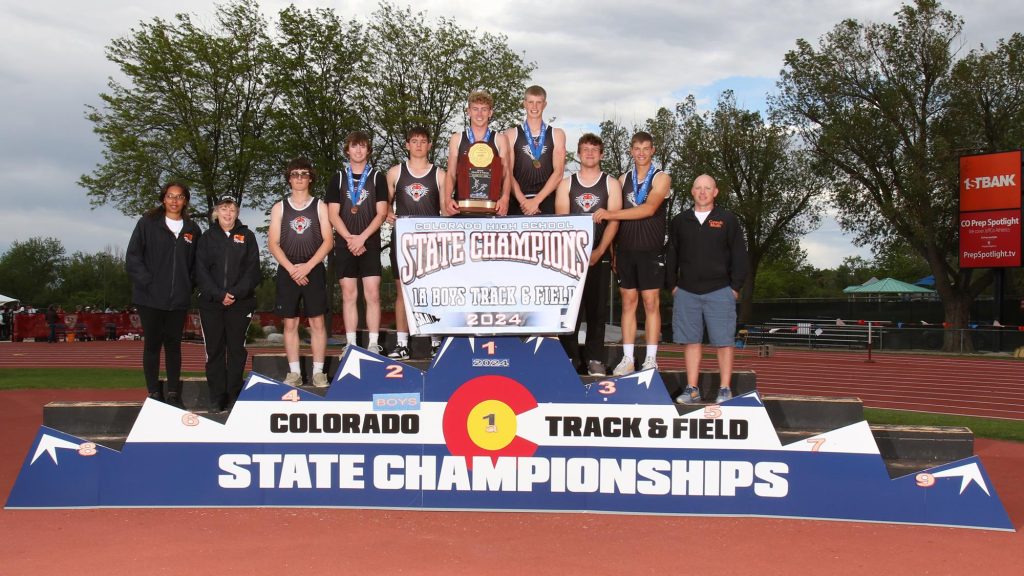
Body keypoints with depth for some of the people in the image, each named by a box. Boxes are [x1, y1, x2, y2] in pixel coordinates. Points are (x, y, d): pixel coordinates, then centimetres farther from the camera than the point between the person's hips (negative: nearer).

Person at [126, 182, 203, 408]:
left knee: (173, 344, 8)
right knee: (152, 344, 4)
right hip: (150, 297, -2)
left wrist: (188, 286, 1)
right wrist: (147, 283, -11)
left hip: (178, 299, 2)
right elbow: (133, 257, -3)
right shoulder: (147, 223, 0)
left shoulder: (192, 229, 8)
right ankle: (154, 393, 10)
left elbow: (195, 263, 13)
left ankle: (174, 393, 14)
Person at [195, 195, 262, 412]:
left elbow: (253, 270, -1)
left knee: (237, 349, 1)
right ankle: (217, 397, 7)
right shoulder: (207, 238, 9)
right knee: (214, 349, 1)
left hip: (241, 302, -1)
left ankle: (234, 395, 7)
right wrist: (219, 295, -12)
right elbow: (201, 271, 1)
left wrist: (237, 293, -13)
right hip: (211, 303, 1)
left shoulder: (247, 236, 7)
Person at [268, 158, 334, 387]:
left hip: (314, 271, -1)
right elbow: (273, 243, 2)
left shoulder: (320, 206, 6)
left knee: (317, 321, -2)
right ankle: (294, 373, 7)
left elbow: (328, 241, -1)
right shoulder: (279, 208, 8)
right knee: (290, 323, 2)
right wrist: (291, 268, -10)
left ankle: (318, 372, 3)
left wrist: (307, 266, -11)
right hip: (287, 272, 1)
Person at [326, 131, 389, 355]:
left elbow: (381, 212, -1)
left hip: (370, 244, -1)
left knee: (372, 294, -6)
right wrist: (350, 238, -8)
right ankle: (351, 345, 5)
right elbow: (333, 214, 4)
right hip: (345, 244, 2)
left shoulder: (377, 177, 7)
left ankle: (374, 344, -4)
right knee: (349, 295, 1)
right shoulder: (338, 178, 11)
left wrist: (362, 238, -11)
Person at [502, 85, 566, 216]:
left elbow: (558, 173, 2)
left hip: (546, 202, 0)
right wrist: (523, 201, -11)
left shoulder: (557, 135, 11)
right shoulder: (511, 135, 10)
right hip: (518, 204, 0)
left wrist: (536, 200, -8)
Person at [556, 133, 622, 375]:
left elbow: (614, 220, -1)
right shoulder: (566, 184, 10)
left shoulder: (611, 184, 7)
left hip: (599, 255, -1)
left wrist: (598, 252, -13)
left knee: (597, 307, 1)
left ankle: (594, 359, 4)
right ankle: (569, 356, 3)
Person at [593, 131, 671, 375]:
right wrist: (614, 251, 6)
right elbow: (616, 217, 13)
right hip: (625, 249, 3)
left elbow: (649, 208, -17)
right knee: (628, 302, 4)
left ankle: (651, 359, 2)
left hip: (651, 250, -3)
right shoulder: (623, 179, 12)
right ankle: (627, 359, 6)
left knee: (651, 303, -2)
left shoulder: (661, 178, 0)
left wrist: (610, 214, -22)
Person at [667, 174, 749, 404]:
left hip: (719, 291, -2)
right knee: (691, 341, 4)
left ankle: (725, 390, 5)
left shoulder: (728, 220, 4)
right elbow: (671, 256, 13)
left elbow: (739, 255, 2)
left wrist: (735, 287, -3)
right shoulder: (680, 221, 11)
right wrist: (672, 285, 6)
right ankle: (692, 389, 11)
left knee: (723, 341, -2)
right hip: (686, 292, 2)